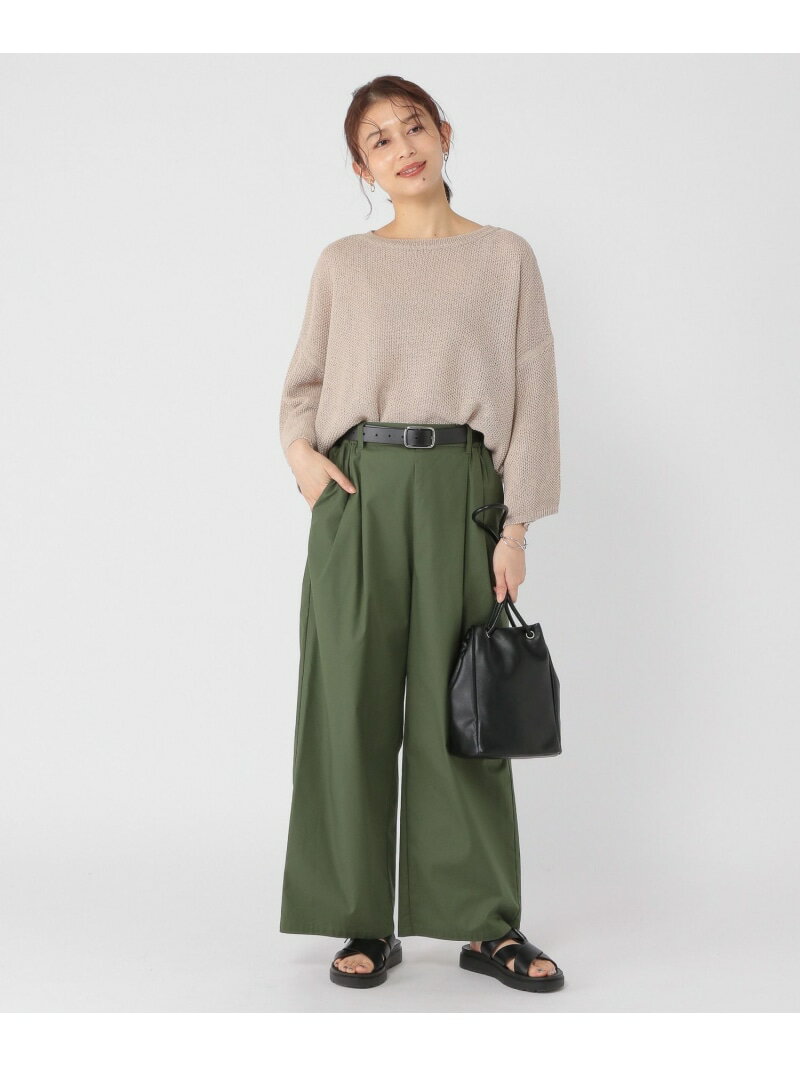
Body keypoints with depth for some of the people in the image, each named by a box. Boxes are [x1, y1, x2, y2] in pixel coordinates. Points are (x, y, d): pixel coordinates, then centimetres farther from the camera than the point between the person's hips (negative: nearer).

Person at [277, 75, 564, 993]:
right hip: (357, 489, 1)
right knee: (354, 702, 1)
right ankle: (365, 924, 11)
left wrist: (517, 523, -3)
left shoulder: (504, 257, 7)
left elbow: (532, 394, 4)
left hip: (459, 486, -1)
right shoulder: (342, 265, 10)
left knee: (457, 705, 0)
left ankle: (485, 922, 12)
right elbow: (302, 382, 18)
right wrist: (300, 450, -4)